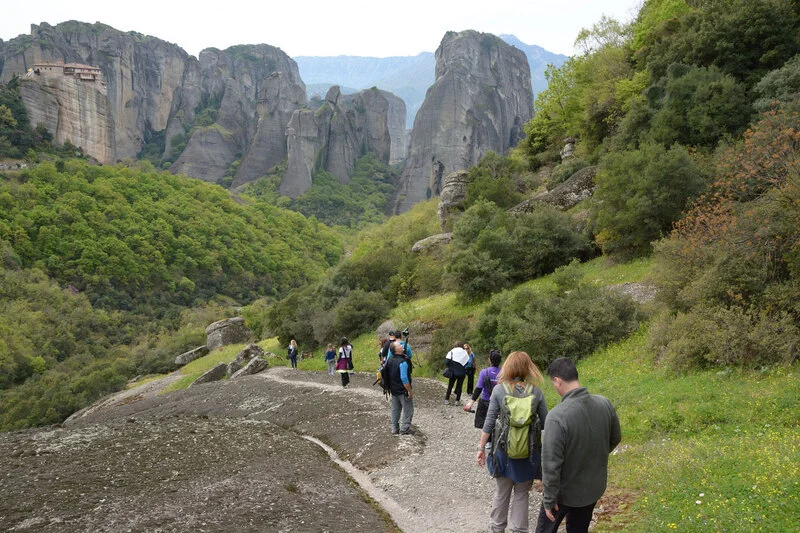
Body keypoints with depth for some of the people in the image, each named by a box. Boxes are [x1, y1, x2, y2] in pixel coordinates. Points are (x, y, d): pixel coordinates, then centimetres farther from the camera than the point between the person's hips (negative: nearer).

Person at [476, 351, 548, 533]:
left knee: (502, 492, 18)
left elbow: (489, 422, -7)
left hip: (503, 450, 0)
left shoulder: (499, 390, -10)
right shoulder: (536, 391, -8)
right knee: (522, 493, 15)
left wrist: (481, 447, 2)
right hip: (528, 450, 0)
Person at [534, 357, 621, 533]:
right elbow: (615, 439, 4)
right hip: (593, 487, 5)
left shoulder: (557, 416, -31)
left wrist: (549, 500, -14)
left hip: (564, 491, -5)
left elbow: (551, 464, -26)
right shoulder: (605, 404, -14)